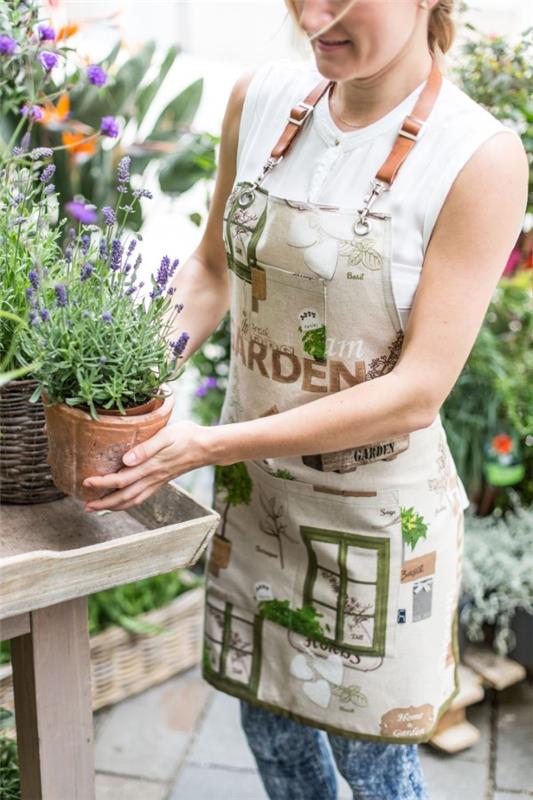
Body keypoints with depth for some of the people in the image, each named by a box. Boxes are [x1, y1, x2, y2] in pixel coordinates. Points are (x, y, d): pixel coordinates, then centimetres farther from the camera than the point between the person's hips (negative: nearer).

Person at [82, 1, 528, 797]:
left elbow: (417, 391, -22)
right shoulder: (263, 97, -6)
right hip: (256, 489, 4)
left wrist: (211, 445, -26)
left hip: (377, 514, -4)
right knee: (270, 730, 24)